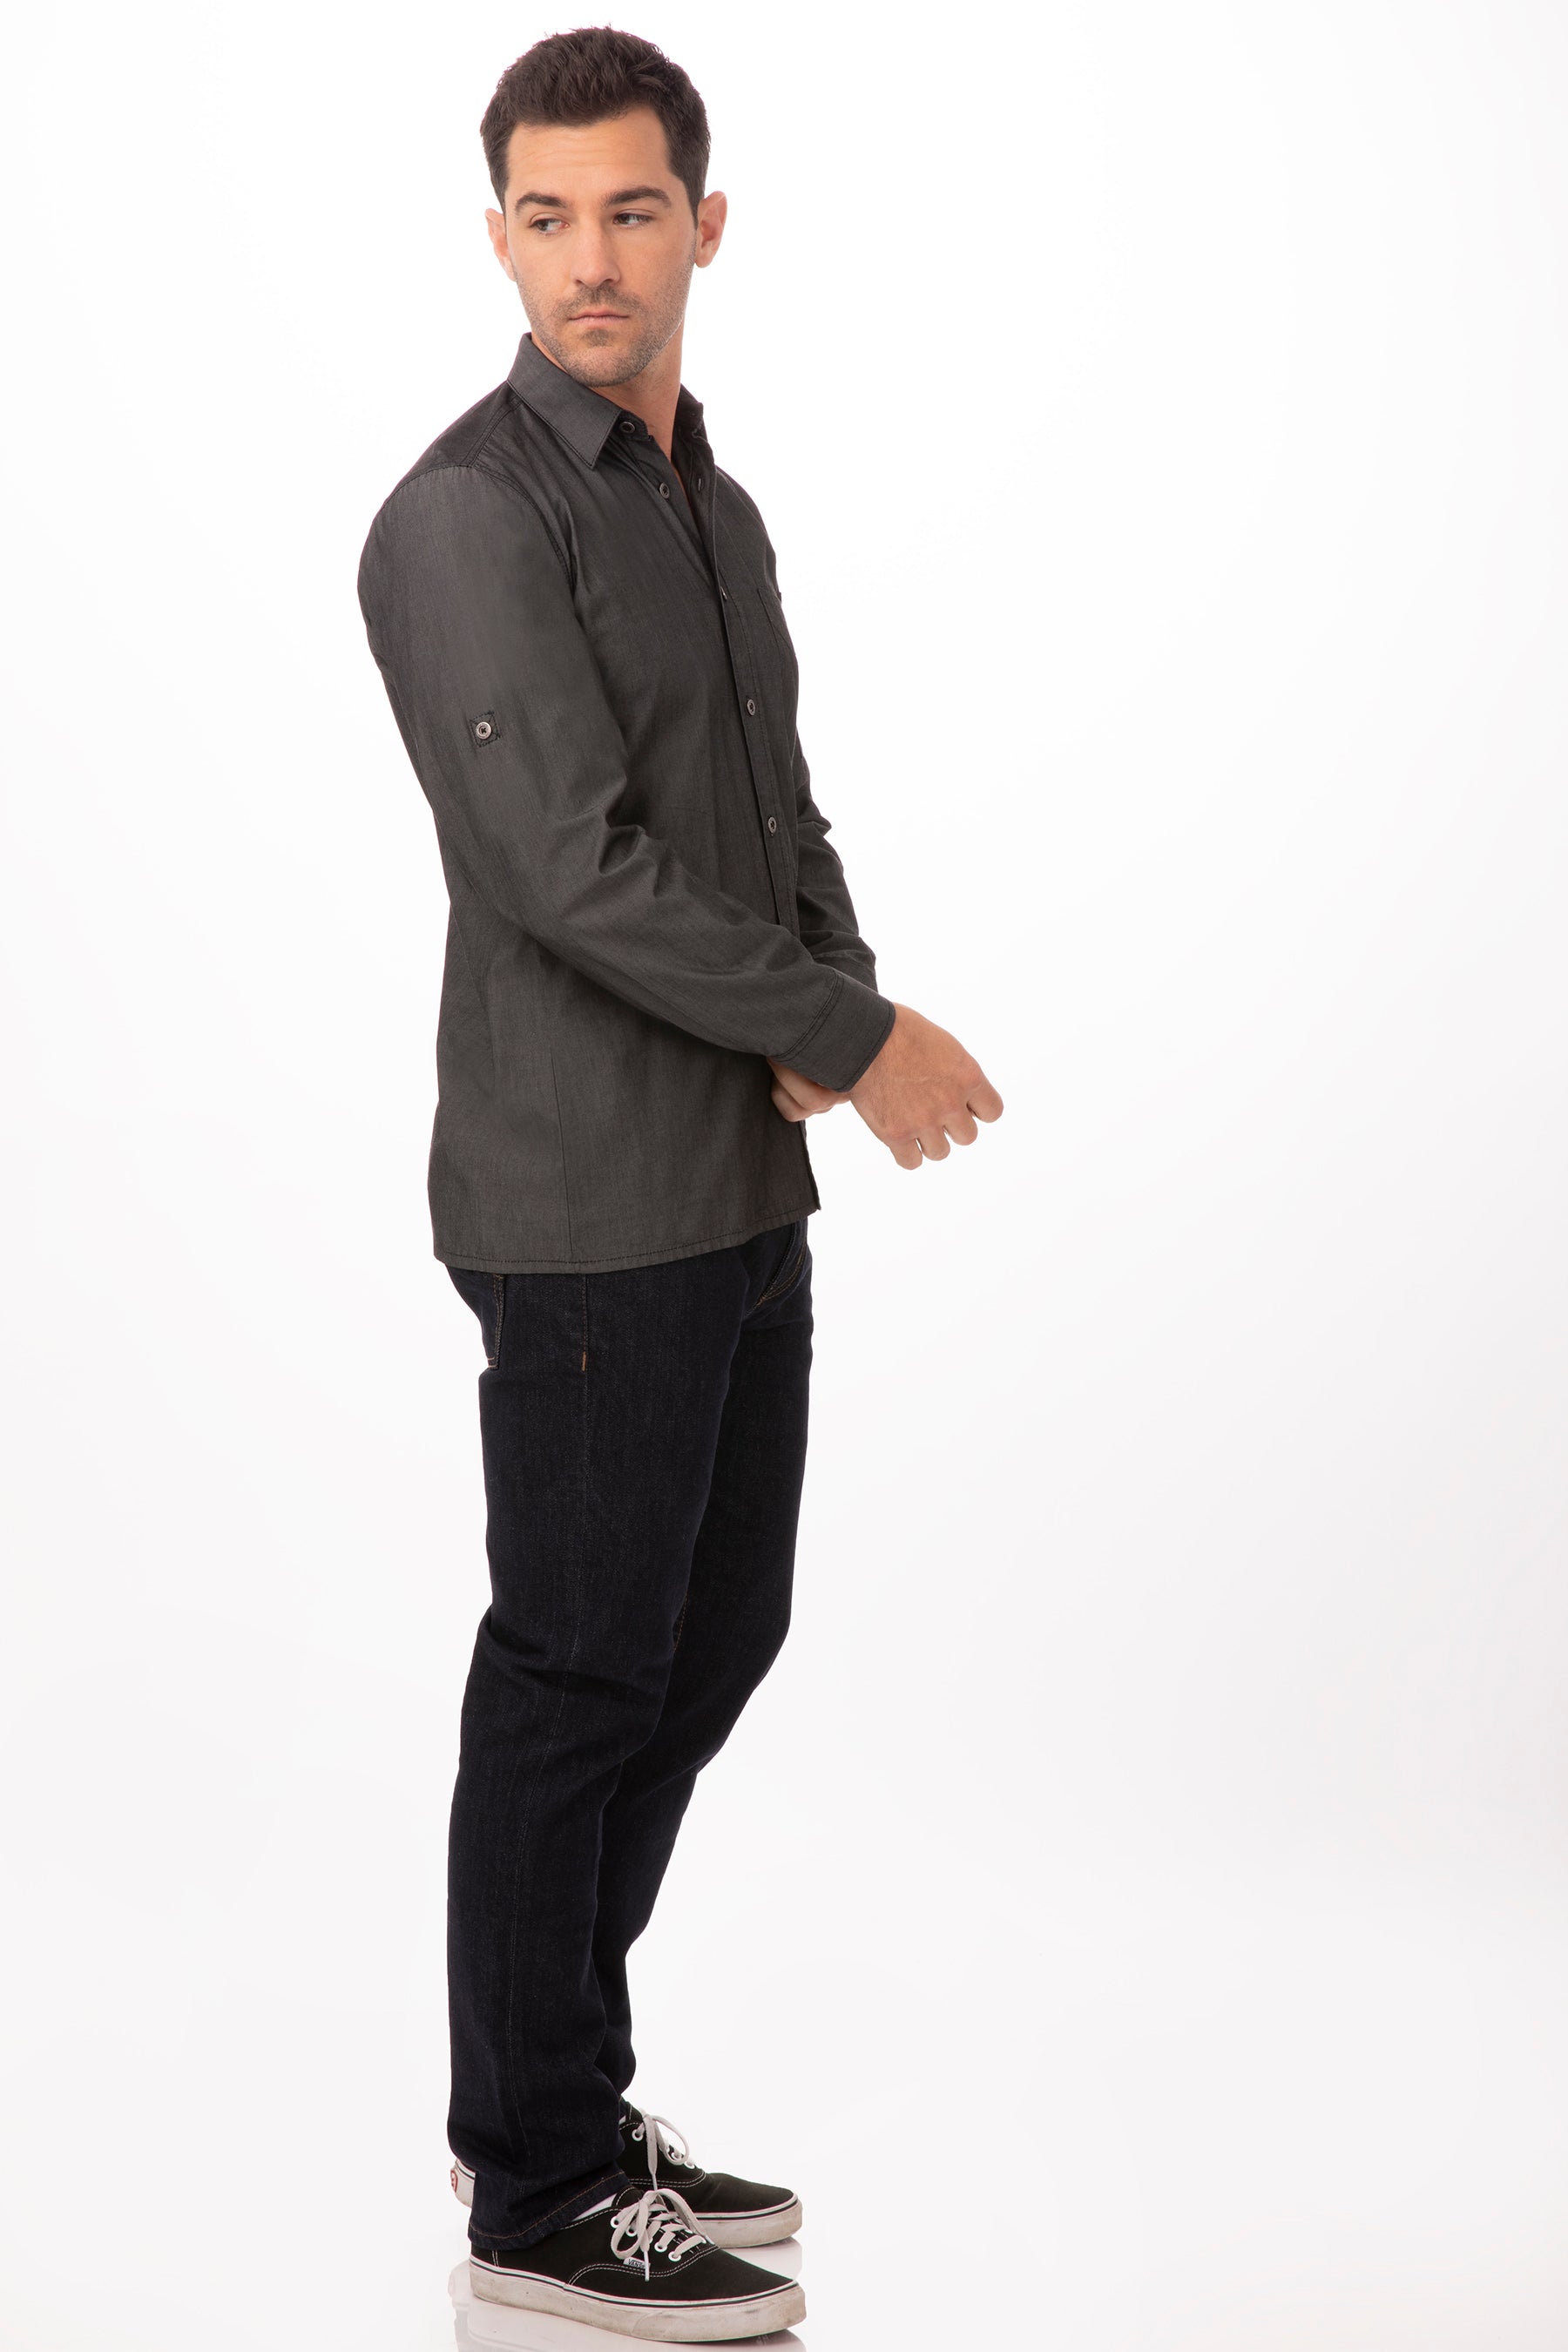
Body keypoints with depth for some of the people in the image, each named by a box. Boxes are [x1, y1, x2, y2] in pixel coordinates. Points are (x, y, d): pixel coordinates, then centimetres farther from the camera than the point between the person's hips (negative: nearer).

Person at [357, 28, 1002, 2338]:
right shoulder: (469, 518, -15)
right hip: (587, 1208, -9)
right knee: (582, 1676, 1)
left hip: (740, 1190, 9)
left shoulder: (710, 504, 14)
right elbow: (573, 869, -22)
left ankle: (551, 2086, 31)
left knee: (713, 1642, 16)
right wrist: (854, 1033, -14)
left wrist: (829, 1013, -6)